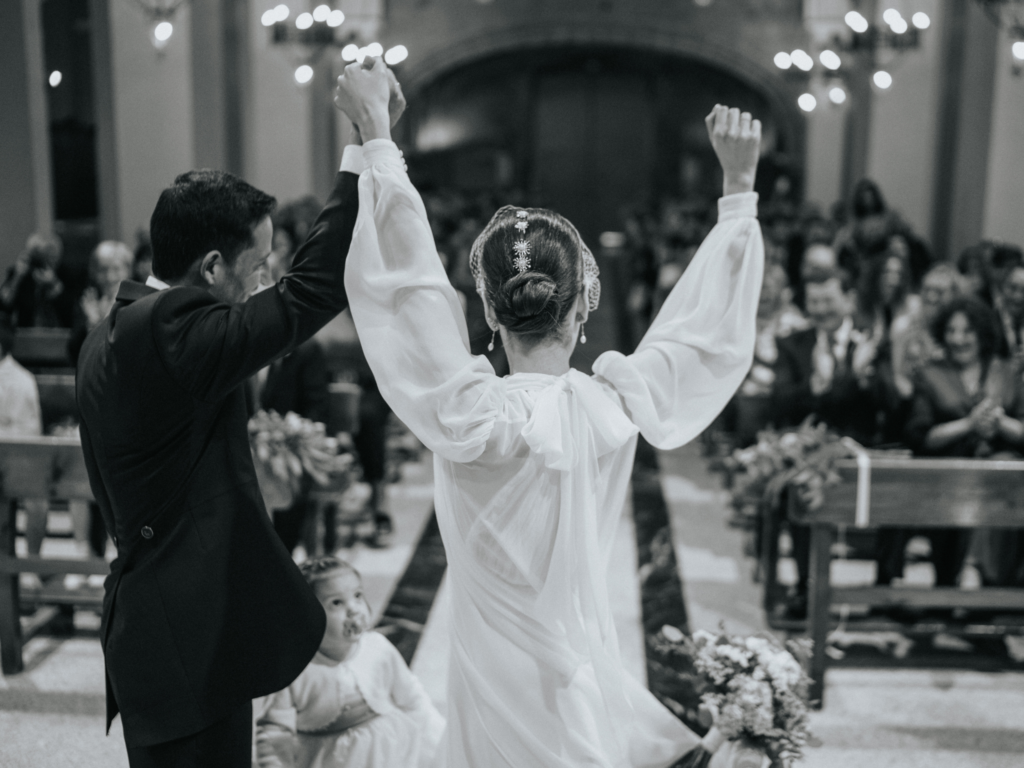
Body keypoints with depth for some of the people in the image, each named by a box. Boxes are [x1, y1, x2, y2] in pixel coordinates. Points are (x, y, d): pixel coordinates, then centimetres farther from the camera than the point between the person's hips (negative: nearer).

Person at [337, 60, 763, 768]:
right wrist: (740, 184, 3)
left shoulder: (471, 416, -23)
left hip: (497, 694, -3)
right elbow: (713, 326, -3)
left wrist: (378, 138, -12)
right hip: (586, 682, 3)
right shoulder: (615, 407, -15)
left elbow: (410, 282, -18)